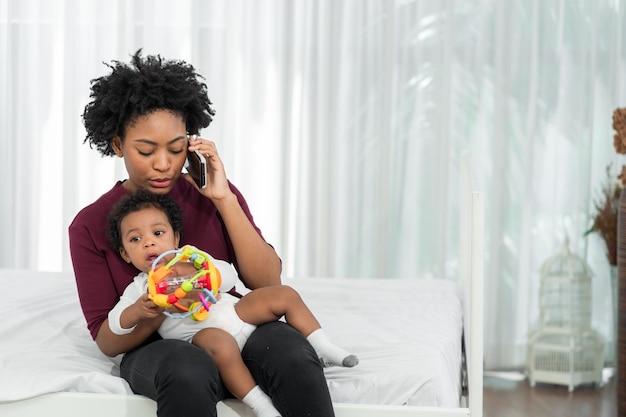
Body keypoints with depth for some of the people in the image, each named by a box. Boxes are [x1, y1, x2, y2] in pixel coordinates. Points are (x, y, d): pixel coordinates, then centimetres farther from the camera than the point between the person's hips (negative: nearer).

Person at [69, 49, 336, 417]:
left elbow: (268, 283, -4)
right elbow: (108, 341, -2)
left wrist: (224, 199, -13)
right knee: (188, 371, -39)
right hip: (155, 348, -2)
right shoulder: (91, 226, 1)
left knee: (291, 351, -33)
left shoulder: (213, 194, 5)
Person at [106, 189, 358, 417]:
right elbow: (116, 323, -1)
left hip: (234, 312, 5)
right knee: (220, 344, -39)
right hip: (200, 332, -5)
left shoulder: (192, 256, 19)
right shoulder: (138, 289, 13)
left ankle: (323, 348, -1)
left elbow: (229, 277, 7)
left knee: (285, 294, -6)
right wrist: (138, 310, -22)